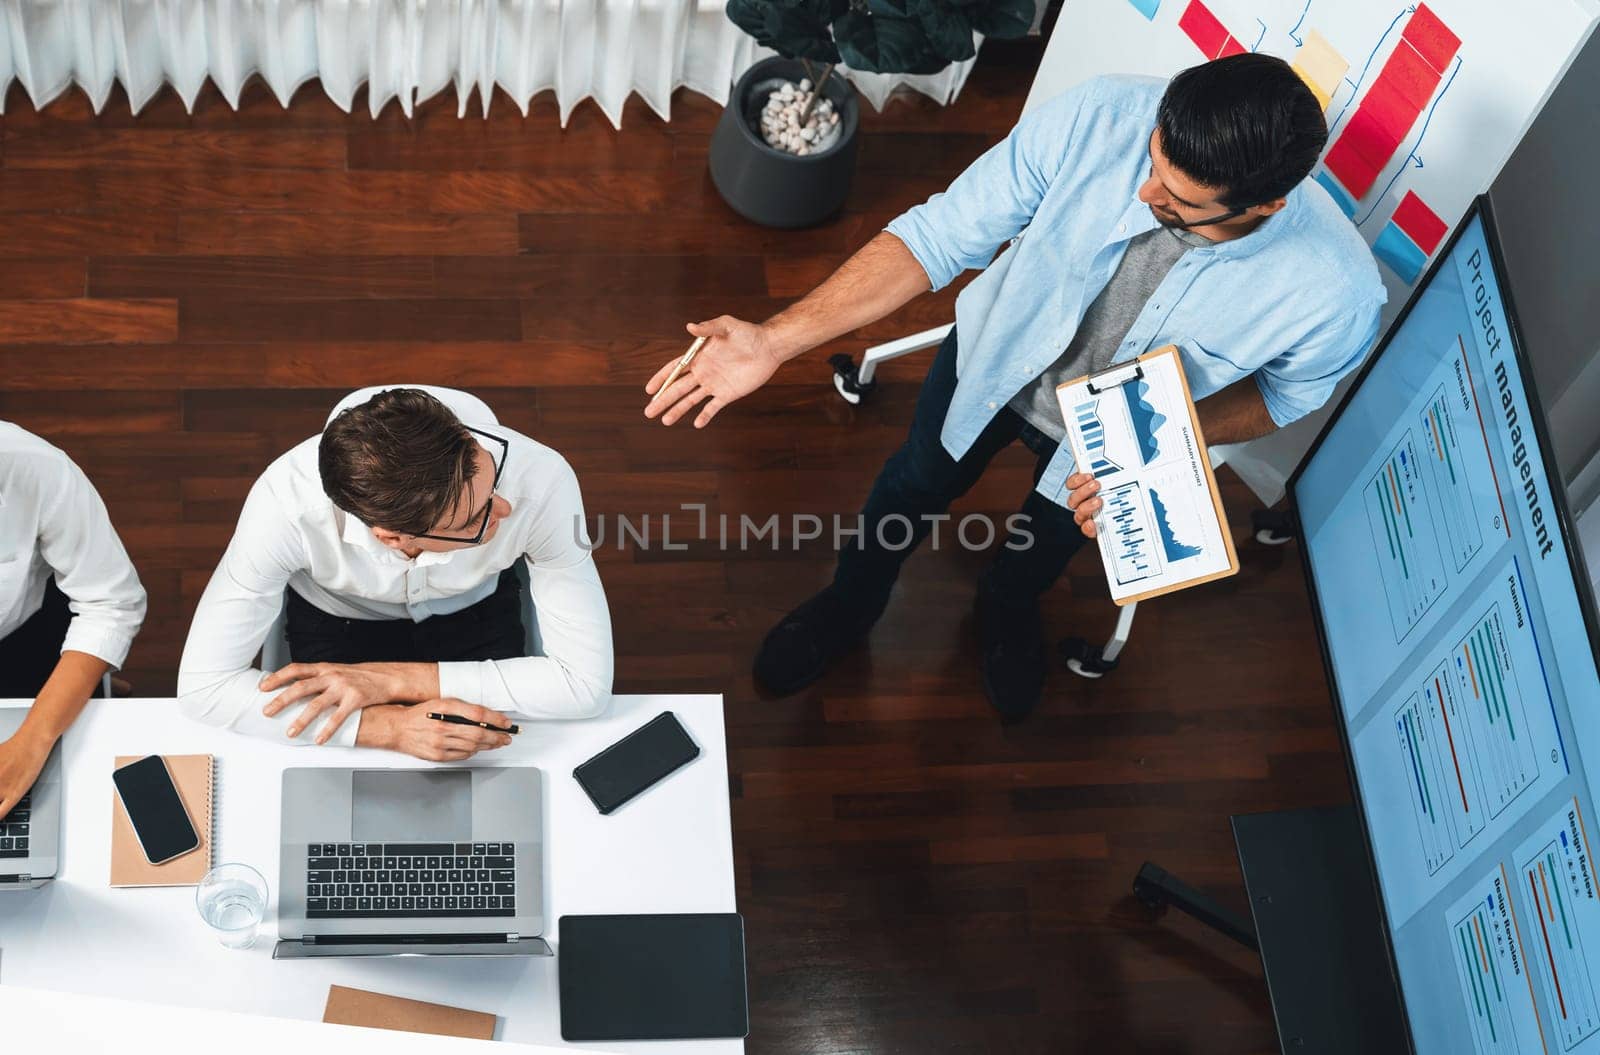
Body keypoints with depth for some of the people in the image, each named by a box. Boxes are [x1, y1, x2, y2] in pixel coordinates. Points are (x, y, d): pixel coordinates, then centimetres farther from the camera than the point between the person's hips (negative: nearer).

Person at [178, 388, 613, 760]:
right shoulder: (287, 501, -40)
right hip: (336, 620, -2)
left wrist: (394, 681, -34)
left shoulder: (541, 479, -38)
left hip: (476, 613, 3)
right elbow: (202, 685, -32)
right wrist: (390, 726, -42)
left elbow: (587, 680, -31)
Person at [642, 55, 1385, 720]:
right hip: (995, 356, 0)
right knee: (915, 486, 27)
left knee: (1053, 537, 31)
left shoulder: (1335, 295, -38)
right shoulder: (1100, 119, -40)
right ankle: (848, 606, 61)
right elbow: (941, 234, -30)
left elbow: (1284, 393, -14)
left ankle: (1007, 606, 70)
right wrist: (776, 340, -36)